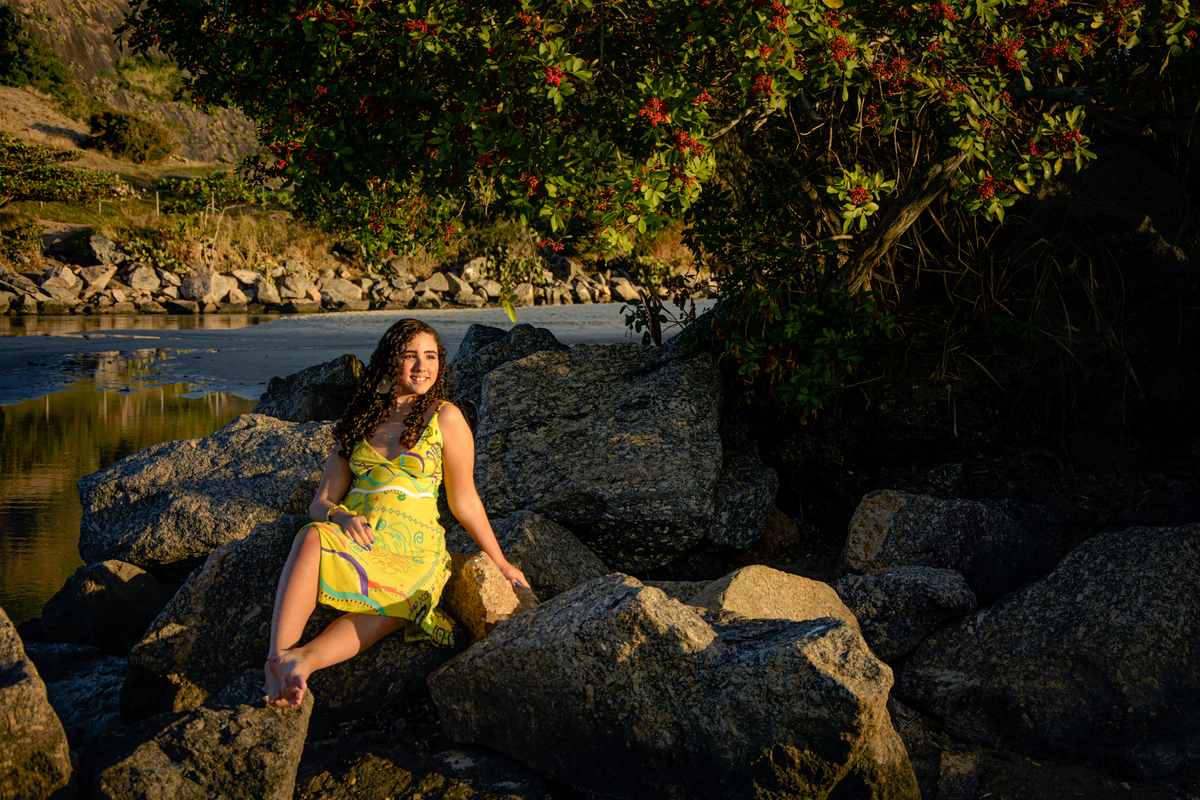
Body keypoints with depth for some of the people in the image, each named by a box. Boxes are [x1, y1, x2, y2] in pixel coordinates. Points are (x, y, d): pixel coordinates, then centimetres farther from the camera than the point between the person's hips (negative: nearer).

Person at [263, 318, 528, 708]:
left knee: (386, 609, -36)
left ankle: (305, 657, -57)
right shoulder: (359, 422, 17)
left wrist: (500, 563, 16)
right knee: (312, 538, -34)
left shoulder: (445, 418, 6)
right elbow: (320, 502, 14)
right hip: (352, 540, 2)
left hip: (413, 552, -2)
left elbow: (464, 501, 12)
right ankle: (279, 656, -48)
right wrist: (340, 516, -9)